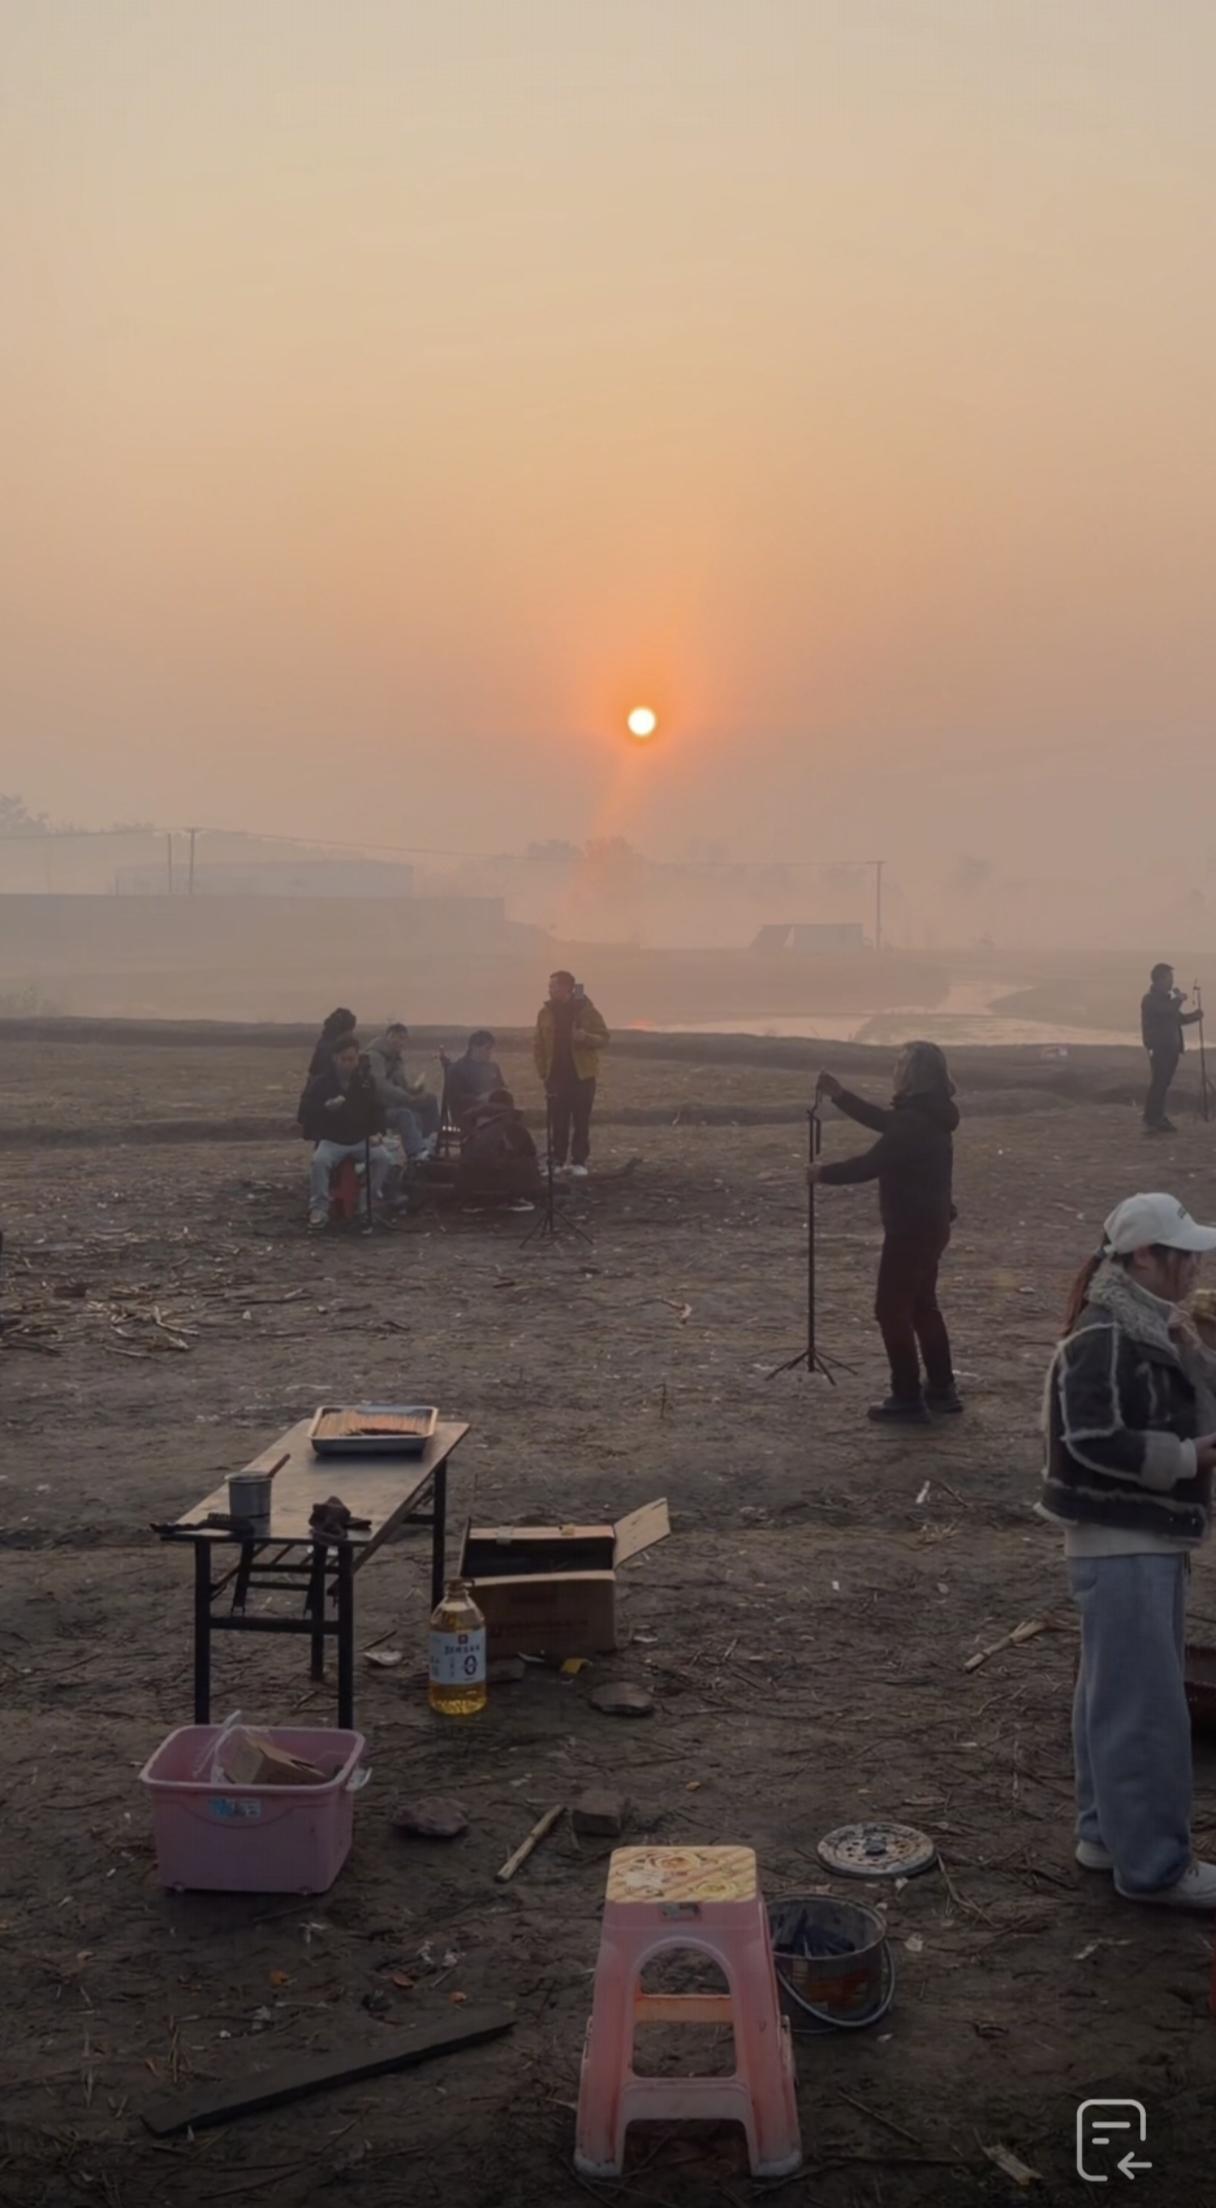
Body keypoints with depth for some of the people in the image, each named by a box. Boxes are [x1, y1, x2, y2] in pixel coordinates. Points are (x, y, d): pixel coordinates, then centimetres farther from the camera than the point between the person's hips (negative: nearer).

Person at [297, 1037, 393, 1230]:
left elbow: (377, 1109, 16)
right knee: (320, 1160, -33)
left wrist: (376, 1133, -1)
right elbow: (304, 1114, -9)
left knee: (384, 1158, -24)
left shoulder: (366, 1079, 5)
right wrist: (326, 1107, -27)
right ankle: (319, 1208, -24)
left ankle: (371, 1203, -11)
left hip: (361, 1139, 2)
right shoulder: (321, 1081, -4)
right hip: (331, 1140, -2)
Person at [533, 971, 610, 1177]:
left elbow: (604, 1039, -3)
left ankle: (579, 1162, 8)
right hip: (556, 1076, 2)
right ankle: (558, 1161, 11)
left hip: (582, 1075, -2)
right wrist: (543, 1071, 1)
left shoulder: (587, 1011, -5)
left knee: (581, 1122, 2)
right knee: (558, 1122, 3)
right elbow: (539, 1046, 9)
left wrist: (586, 1037, -23)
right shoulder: (545, 1012, 4)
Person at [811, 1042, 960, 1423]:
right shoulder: (928, 1116, 8)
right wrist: (839, 1095, 19)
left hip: (911, 1230, -10)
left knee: (891, 1310, -1)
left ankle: (908, 1399, 2)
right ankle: (942, 1389, 26)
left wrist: (823, 1173, -7)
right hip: (930, 1225, 10)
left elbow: (869, 1165, -22)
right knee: (922, 1306, 20)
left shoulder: (913, 1123, -24)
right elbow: (882, 1120, 23)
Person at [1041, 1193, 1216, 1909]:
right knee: (1146, 1707, -4)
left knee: (1118, 1695, 18)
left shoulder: (1149, 1332, 11)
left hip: (1151, 1541, 10)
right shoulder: (1105, 1341, -19)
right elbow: (1095, 1443, -26)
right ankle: (1155, 1863, 5)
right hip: (1121, 1546, -10)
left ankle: (1108, 1832, 29)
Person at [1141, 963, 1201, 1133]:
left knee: (1163, 1084, 11)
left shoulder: (1166, 998, 19)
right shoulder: (1150, 998, -11)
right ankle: (1150, 1122, -10)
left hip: (1170, 1048, 9)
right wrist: (1179, 999, -8)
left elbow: (1177, 1018, 24)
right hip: (1159, 1048, -9)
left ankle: (1158, 1119, 16)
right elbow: (1168, 1011, -27)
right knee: (1157, 1084, -11)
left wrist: (1193, 1016, 6)